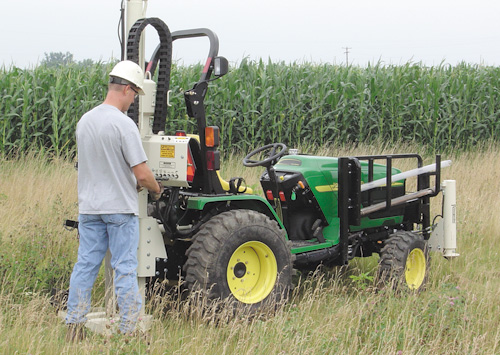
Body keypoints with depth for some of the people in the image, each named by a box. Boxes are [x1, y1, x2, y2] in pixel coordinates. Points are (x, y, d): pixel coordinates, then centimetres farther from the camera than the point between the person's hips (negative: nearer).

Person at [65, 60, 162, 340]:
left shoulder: (84, 121, 6)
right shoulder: (124, 124, -16)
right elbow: (142, 173, -18)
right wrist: (156, 189, 4)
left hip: (89, 207, 6)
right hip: (120, 207, -6)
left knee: (86, 266, 10)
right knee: (125, 269, 1)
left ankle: (75, 325, 14)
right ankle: (129, 329, 7)